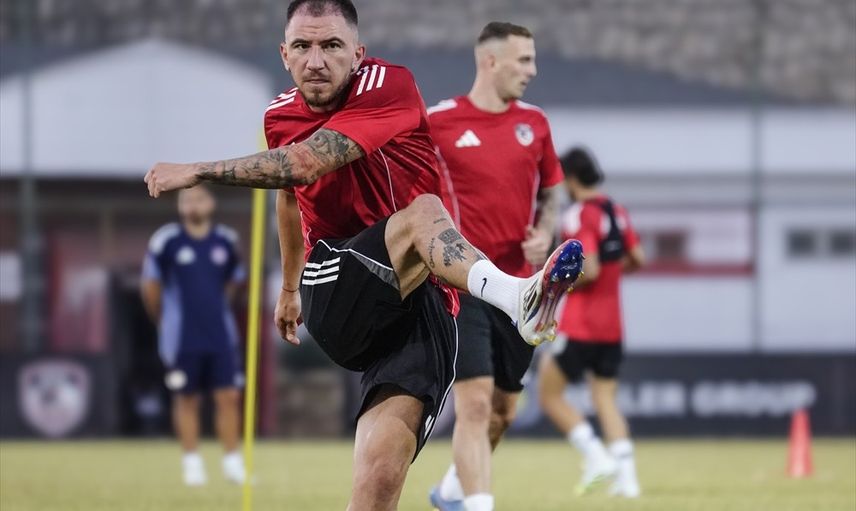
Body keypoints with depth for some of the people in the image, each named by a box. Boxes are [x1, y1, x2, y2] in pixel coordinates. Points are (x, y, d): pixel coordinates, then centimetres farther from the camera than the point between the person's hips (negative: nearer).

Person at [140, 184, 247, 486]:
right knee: (187, 399, 2)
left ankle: (232, 461, 7)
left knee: (229, 396, -1)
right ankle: (192, 462, 11)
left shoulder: (226, 241, 4)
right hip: (182, 337, -3)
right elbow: (150, 287, 3)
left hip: (220, 334, 3)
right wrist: (164, 321, 11)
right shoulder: (166, 241, -6)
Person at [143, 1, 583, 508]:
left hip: (417, 302, -2)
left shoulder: (389, 87, -10)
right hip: (335, 302, 2)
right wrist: (291, 286, 44)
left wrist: (198, 172, -14)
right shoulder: (280, 117, 8)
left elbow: (304, 164, -22)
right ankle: (514, 295, -61)